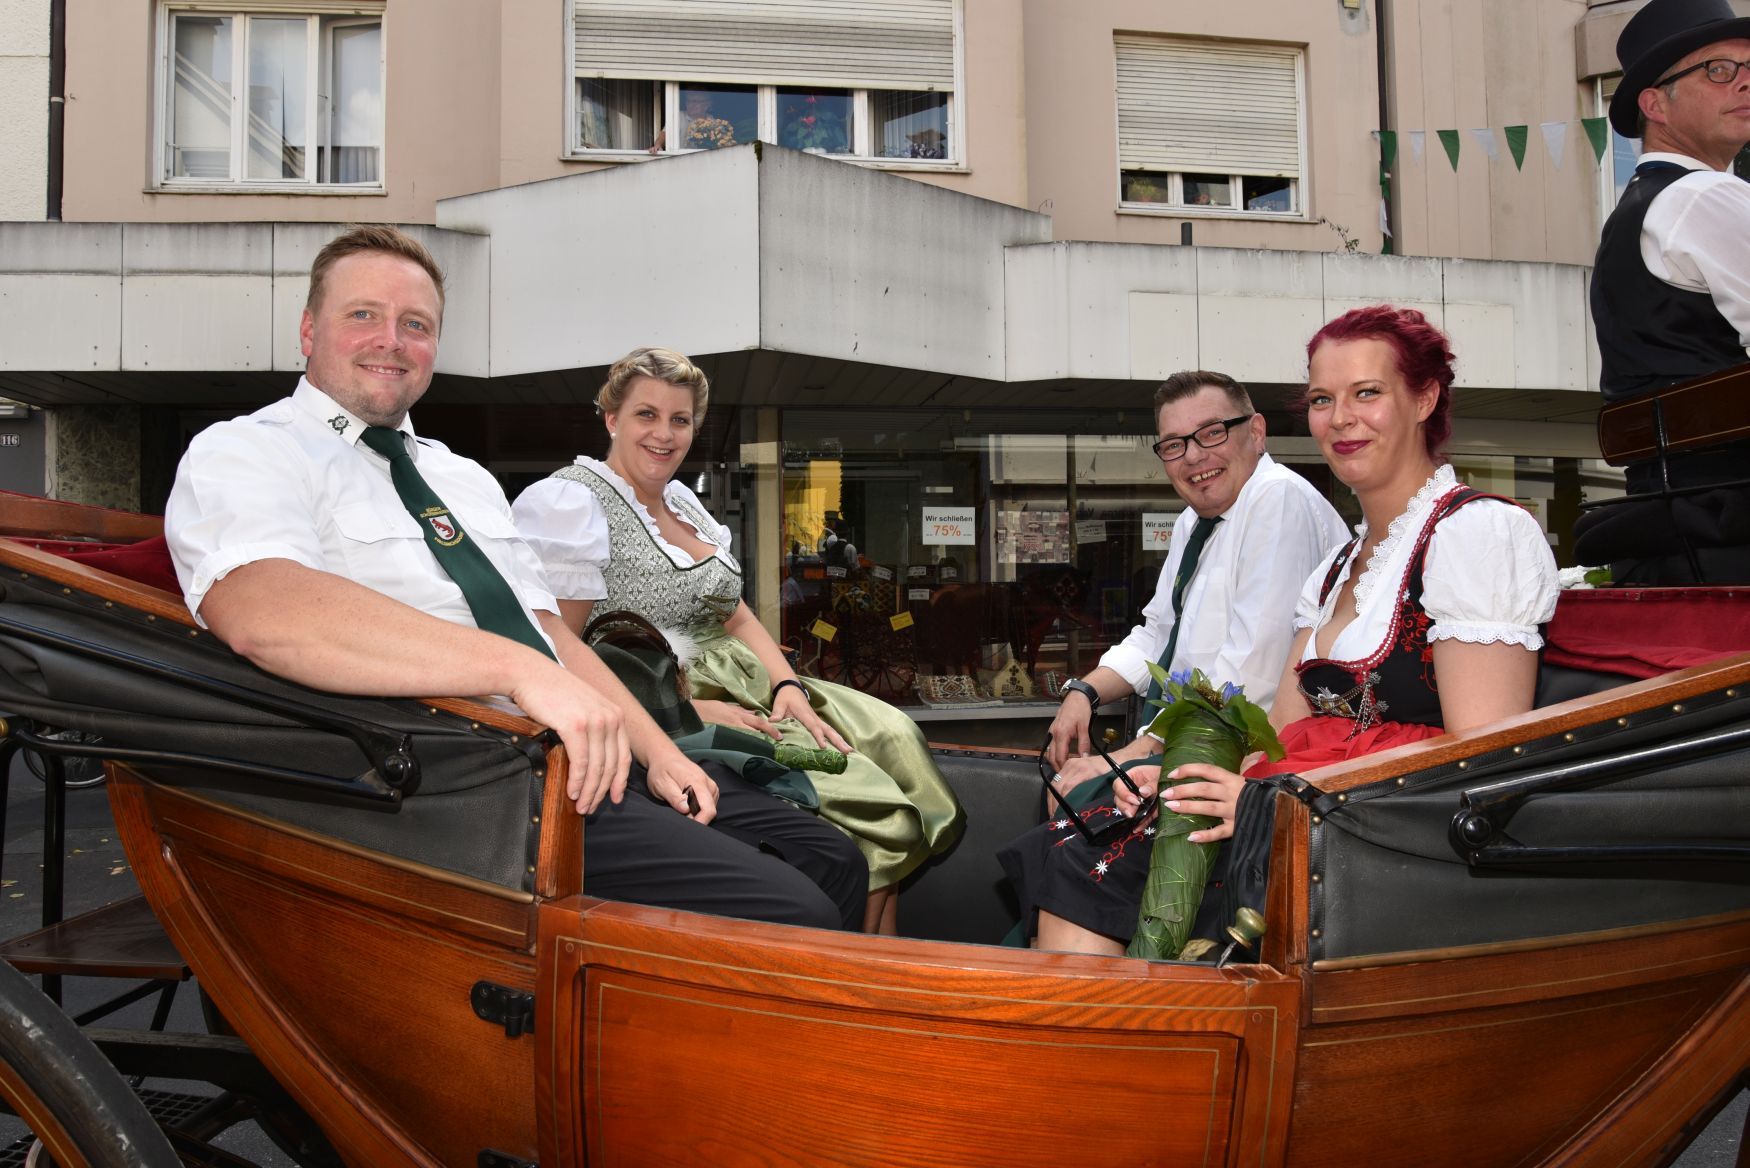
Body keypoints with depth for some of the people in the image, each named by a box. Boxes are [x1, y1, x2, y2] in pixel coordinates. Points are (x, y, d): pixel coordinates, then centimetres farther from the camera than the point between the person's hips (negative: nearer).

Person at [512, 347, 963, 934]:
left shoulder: (684, 501, 20)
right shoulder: (566, 502, -7)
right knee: (864, 796, -23)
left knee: (891, 732, -9)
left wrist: (788, 685, -2)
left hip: (746, 689, 9)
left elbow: (738, 618, 18)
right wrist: (685, 709, -21)